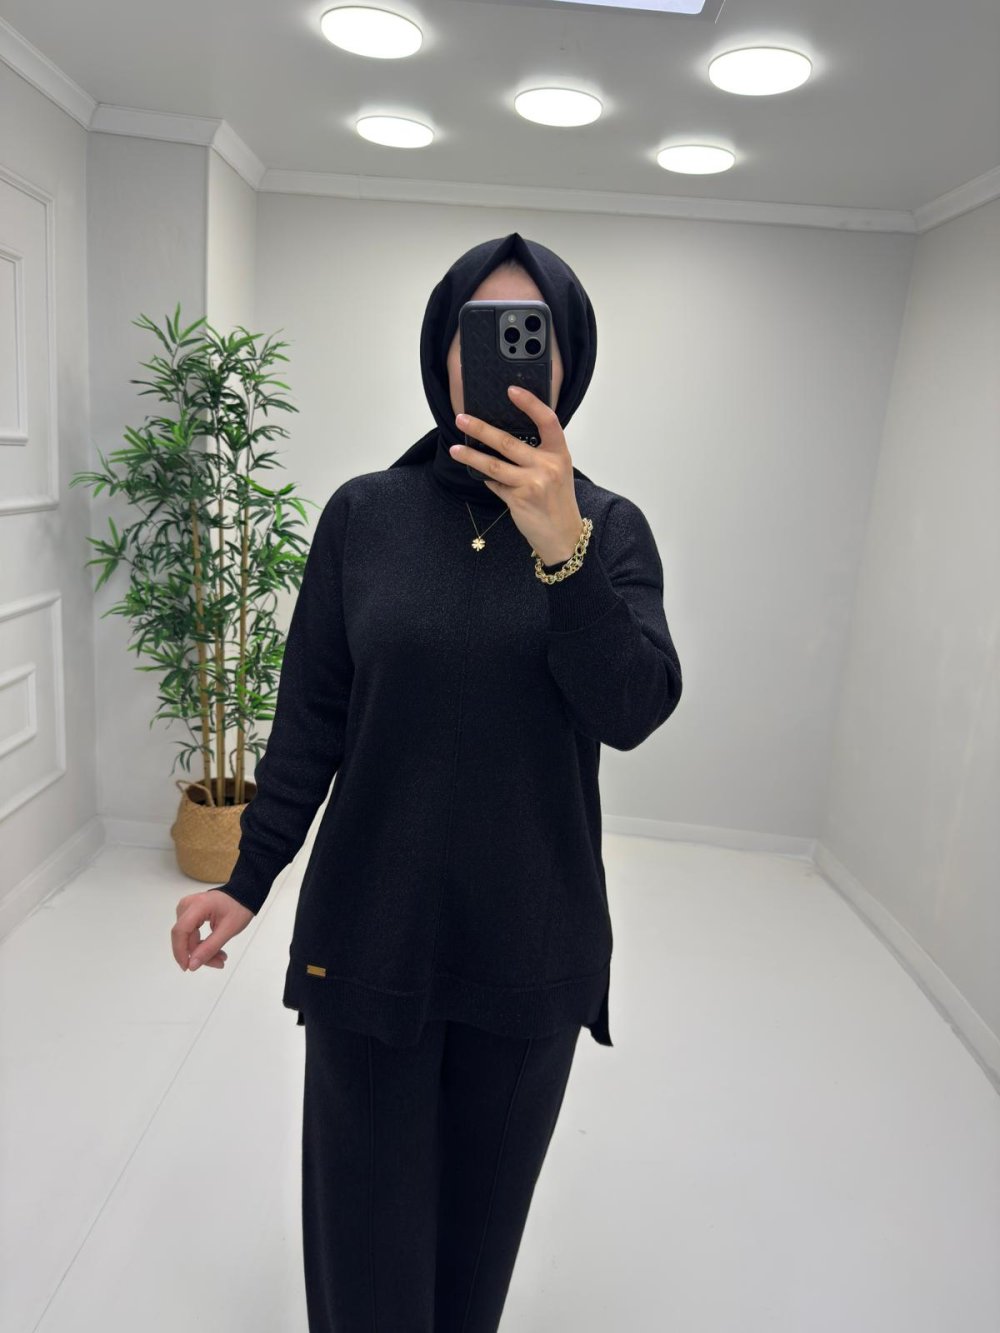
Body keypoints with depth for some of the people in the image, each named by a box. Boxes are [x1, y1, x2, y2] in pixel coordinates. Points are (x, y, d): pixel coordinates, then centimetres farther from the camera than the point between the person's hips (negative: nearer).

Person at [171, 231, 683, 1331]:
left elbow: (636, 711, -16)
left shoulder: (609, 527, -3)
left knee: (481, 1212, 21)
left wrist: (559, 551, -29)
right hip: (369, 933, 0)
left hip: (531, 948, 1)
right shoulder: (364, 513, -3)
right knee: (364, 1217, 13)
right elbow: (310, 719, 0)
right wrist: (248, 878, -1)